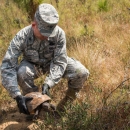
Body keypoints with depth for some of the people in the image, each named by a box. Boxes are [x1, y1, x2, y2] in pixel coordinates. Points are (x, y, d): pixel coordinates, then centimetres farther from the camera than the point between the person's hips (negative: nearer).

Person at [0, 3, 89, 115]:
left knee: (82, 73, -21)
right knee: (22, 73, -36)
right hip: (32, 64, -1)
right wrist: (18, 96, -46)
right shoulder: (22, 37, -33)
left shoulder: (59, 33, -30)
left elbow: (60, 62, -25)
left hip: (53, 62, 1)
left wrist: (48, 84, -41)